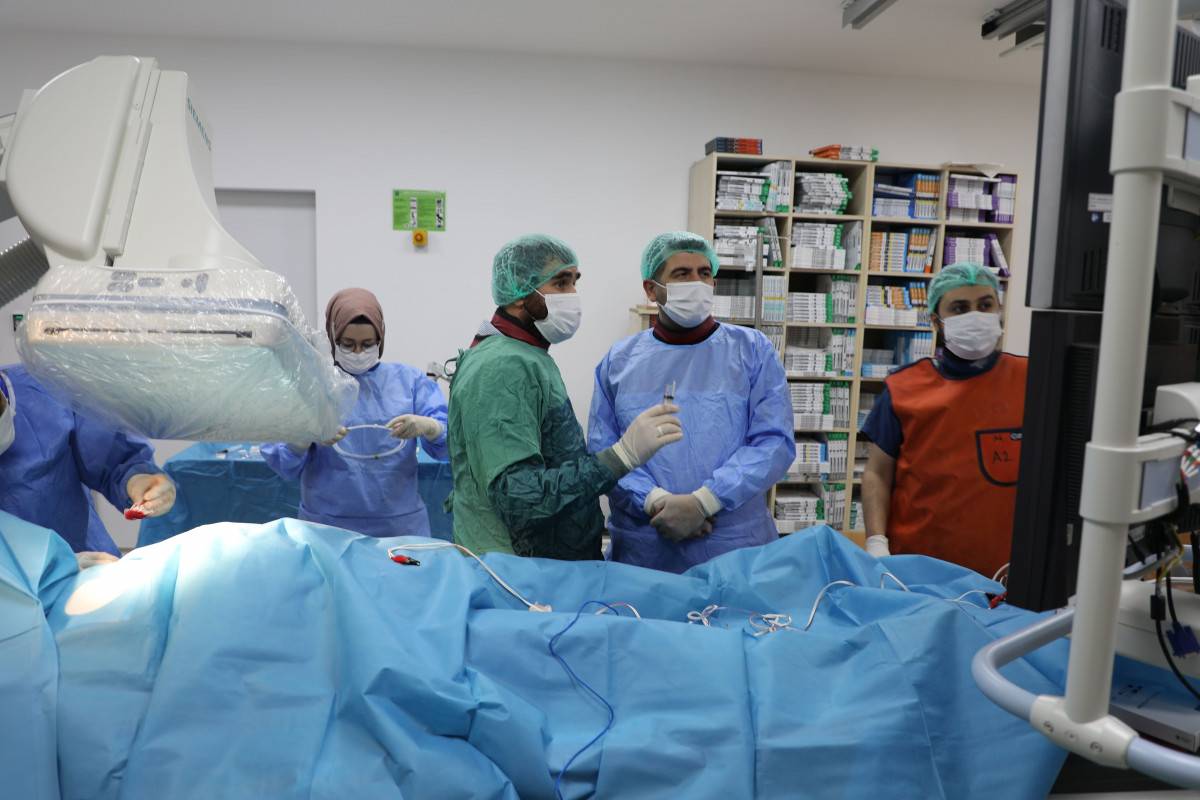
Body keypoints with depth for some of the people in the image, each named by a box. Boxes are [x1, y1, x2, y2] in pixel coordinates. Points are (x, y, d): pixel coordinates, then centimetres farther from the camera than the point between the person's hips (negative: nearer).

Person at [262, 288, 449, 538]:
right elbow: (280, 460, -4)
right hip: (328, 528, -1)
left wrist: (427, 427, -26)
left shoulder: (410, 379, 6)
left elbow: (451, 440, -5)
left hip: (400, 525, 1)